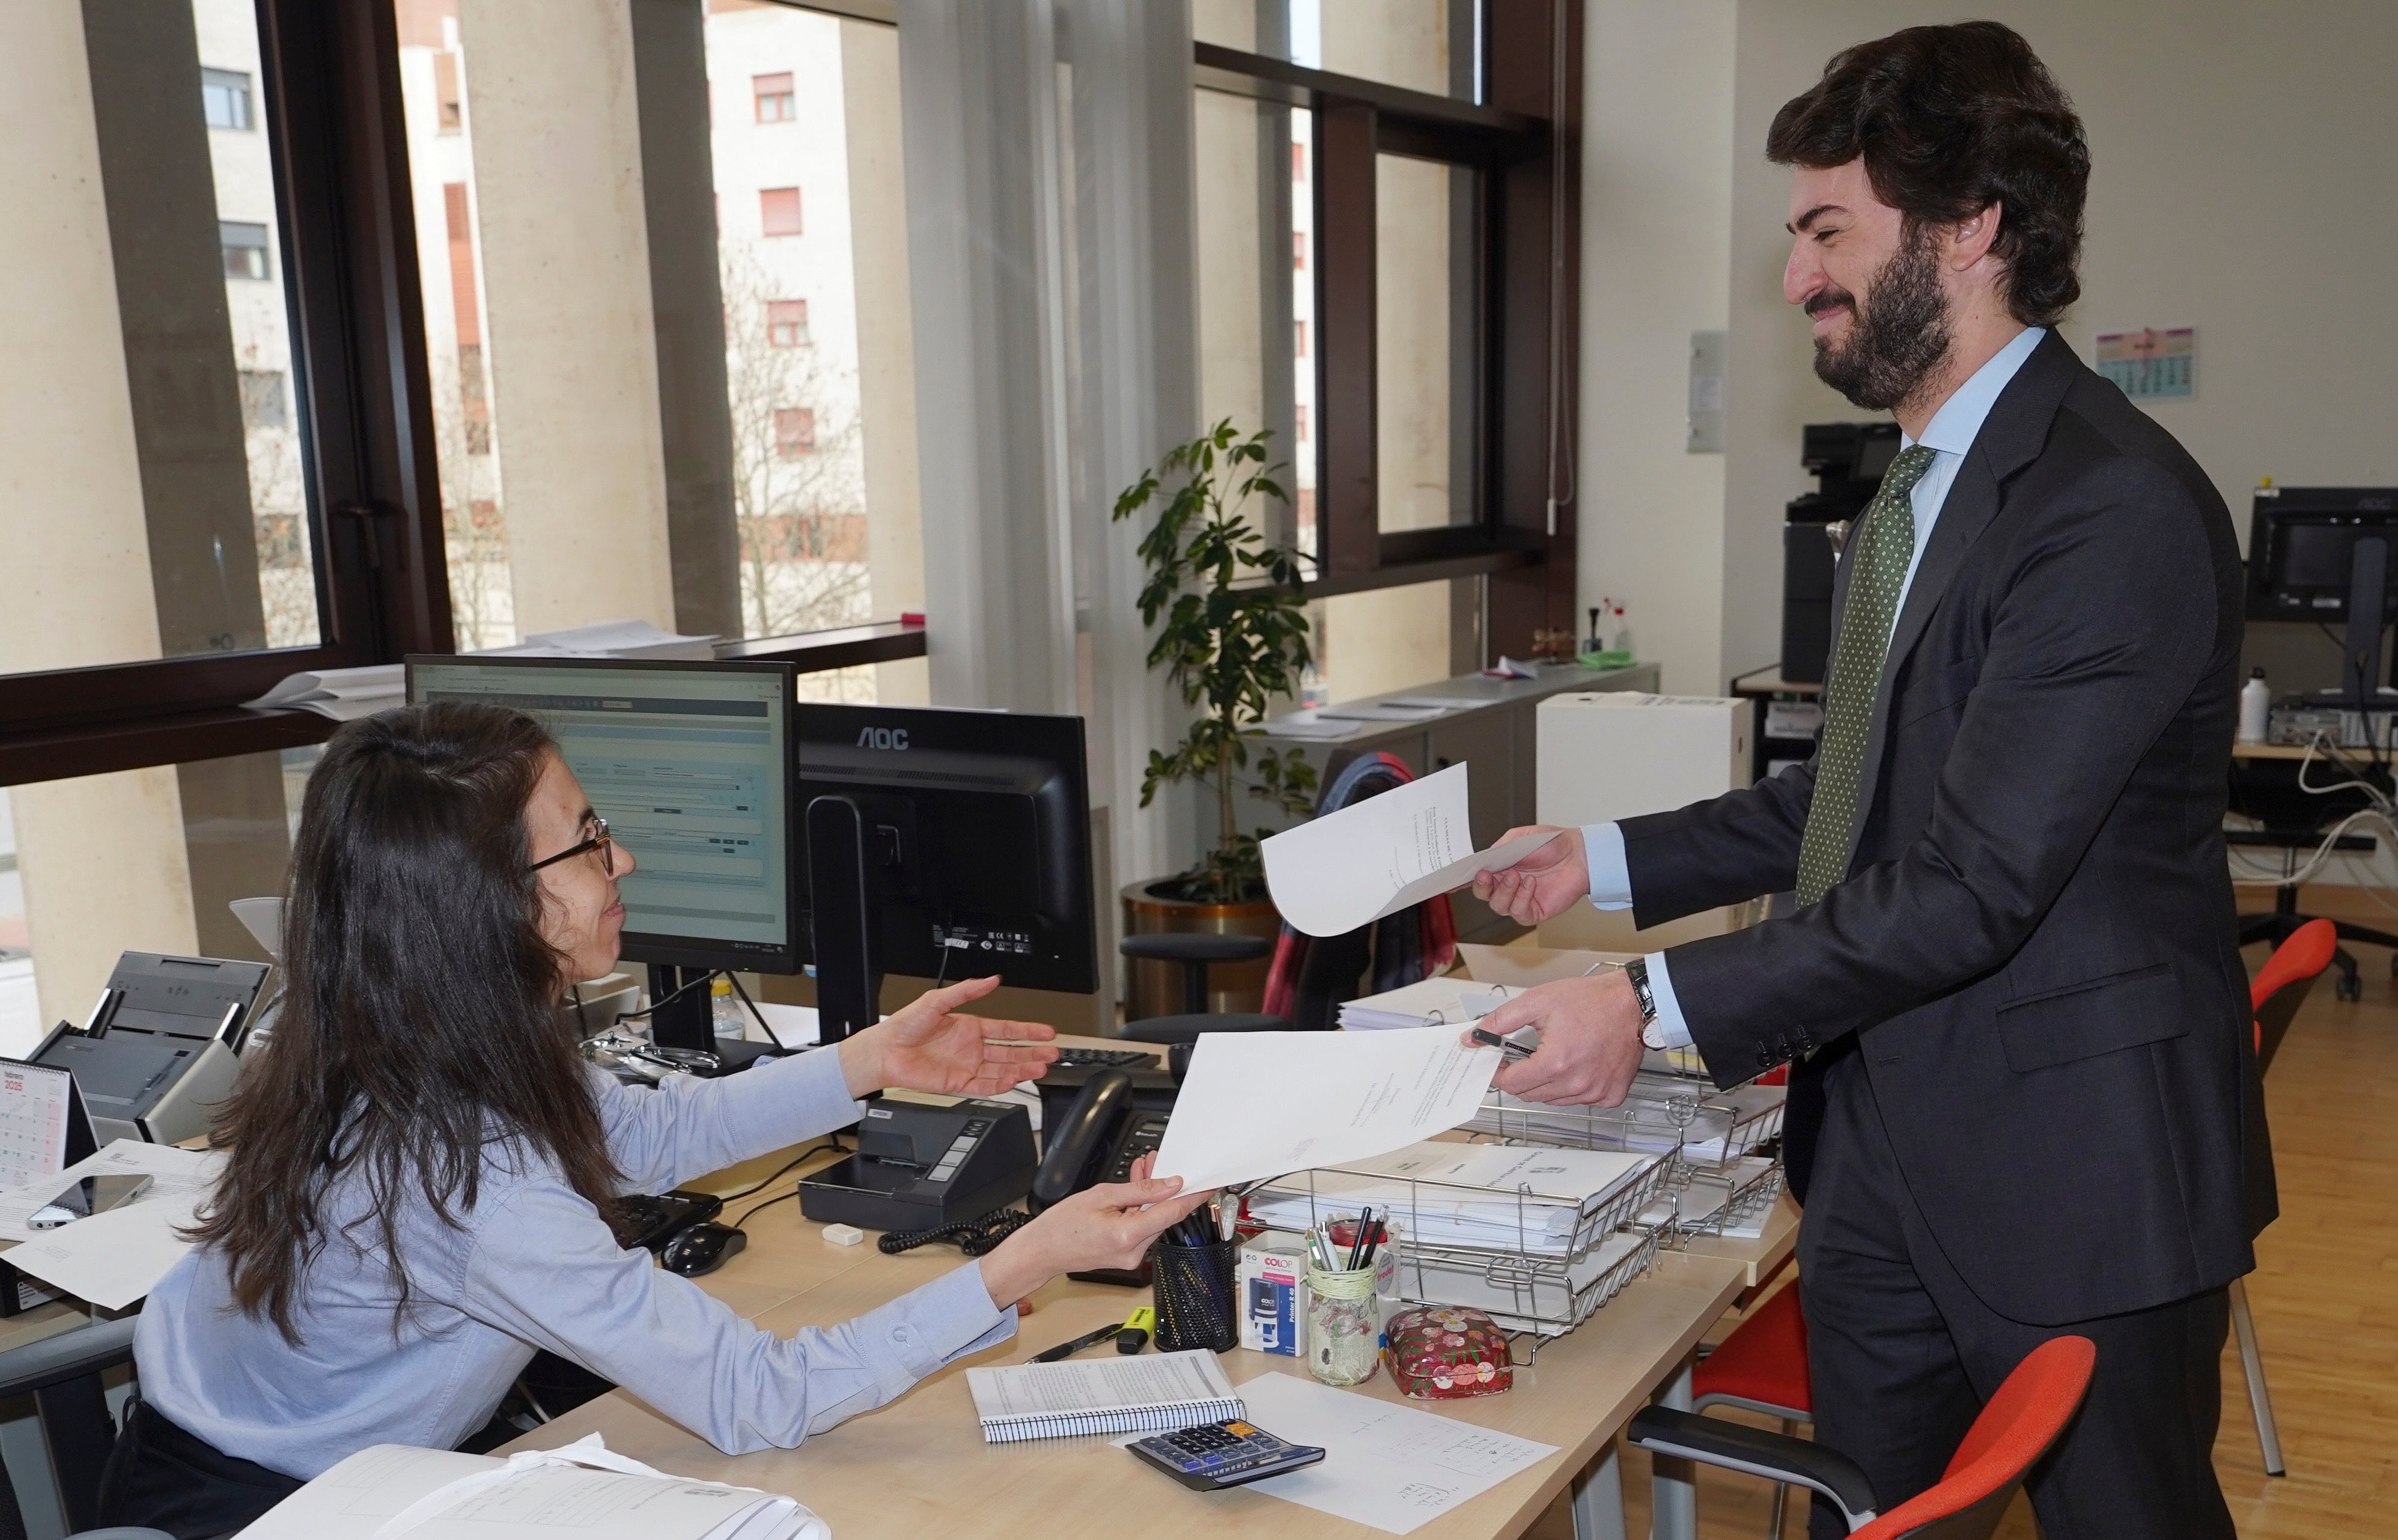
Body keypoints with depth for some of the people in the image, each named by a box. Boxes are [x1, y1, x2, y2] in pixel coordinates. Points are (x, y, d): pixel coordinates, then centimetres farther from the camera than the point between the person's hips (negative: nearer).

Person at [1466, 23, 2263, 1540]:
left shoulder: (2117, 512, -21)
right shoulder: (1922, 484, 11)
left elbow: (1972, 882, -25)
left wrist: (1657, 1009, -25)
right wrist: (1609, 862, 11)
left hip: (2073, 1177, -8)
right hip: (1886, 1152, 8)